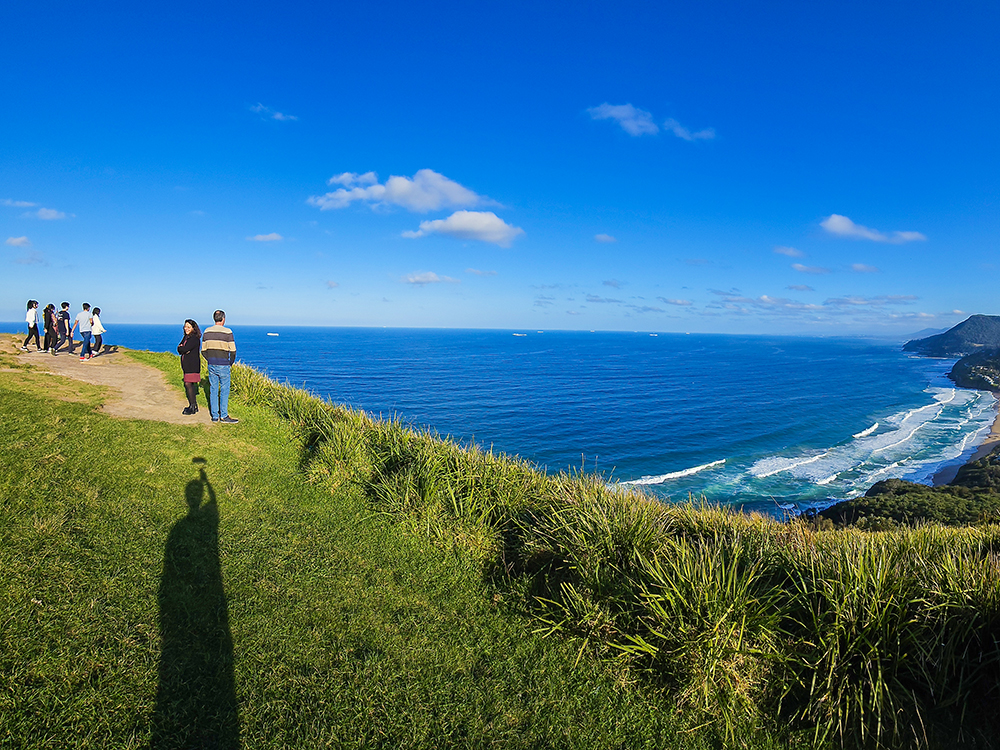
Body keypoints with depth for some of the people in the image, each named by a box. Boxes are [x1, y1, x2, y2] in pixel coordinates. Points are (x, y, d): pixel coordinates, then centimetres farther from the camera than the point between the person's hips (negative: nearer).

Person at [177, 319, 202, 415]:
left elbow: (184, 349, -19)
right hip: (186, 365, 9)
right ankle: (193, 405, 17)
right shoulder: (186, 337, 16)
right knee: (188, 385, 10)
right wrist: (182, 349, -9)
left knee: (188, 384, -10)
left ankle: (192, 407, -6)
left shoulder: (194, 338, -13)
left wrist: (181, 348, 0)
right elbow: (179, 350, 12)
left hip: (192, 365, -9)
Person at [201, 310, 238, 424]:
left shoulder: (207, 331, 5)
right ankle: (224, 416, 2)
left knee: (213, 390, 9)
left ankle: (215, 416, 13)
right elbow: (233, 351, -10)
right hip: (223, 365, -5)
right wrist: (231, 363, 5)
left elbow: (203, 351, 10)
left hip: (211, 365, 5)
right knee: (224, 390, 1)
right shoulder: (227, 332, -10)